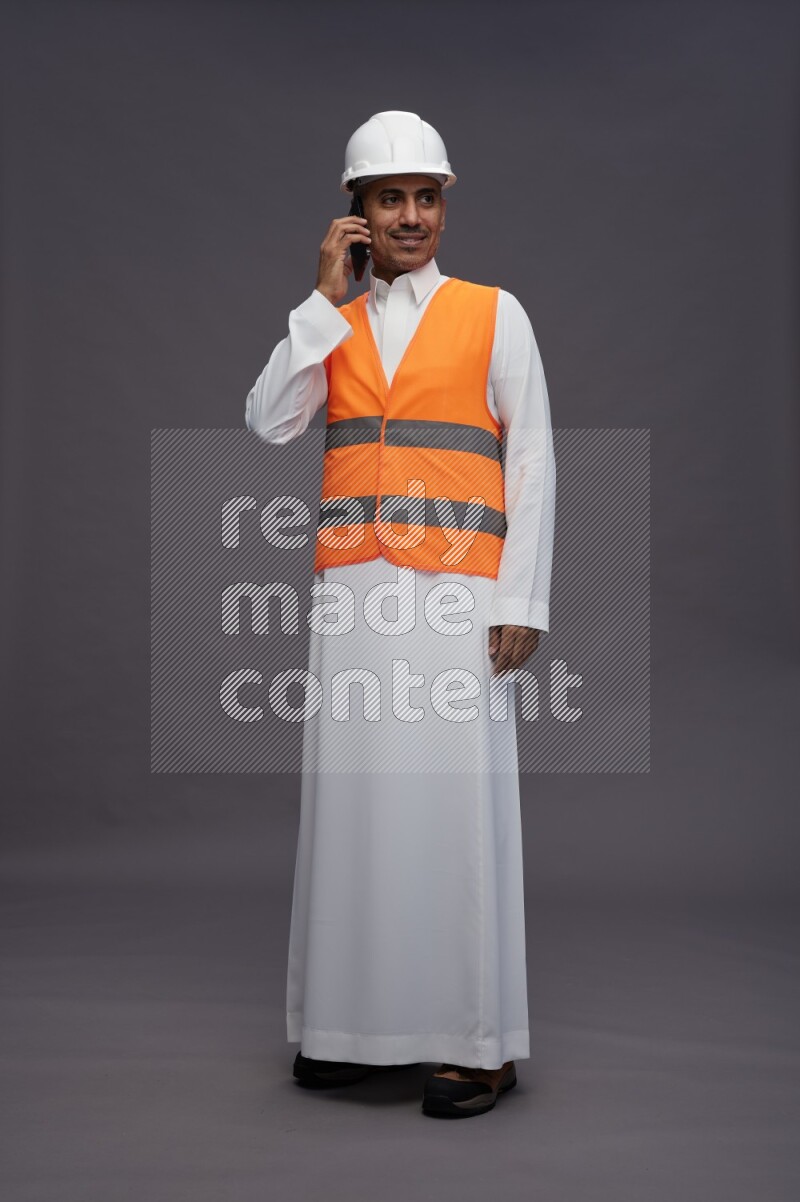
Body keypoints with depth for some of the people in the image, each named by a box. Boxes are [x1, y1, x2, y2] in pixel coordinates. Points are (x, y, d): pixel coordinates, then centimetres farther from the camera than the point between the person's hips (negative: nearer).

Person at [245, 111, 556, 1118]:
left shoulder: (493, 314, 8)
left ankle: (479, 1042, 4)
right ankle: (354, 1020, 13)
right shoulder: (329, 325, 17)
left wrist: (520, 600, -5)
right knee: (351, 795, 1)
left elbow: (531, 460, 3)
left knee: (458, 798, -5)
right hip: (351, 585, 3)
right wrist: (327, 297, 1)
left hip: (457, 588, -3)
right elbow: (268, 423, 1)